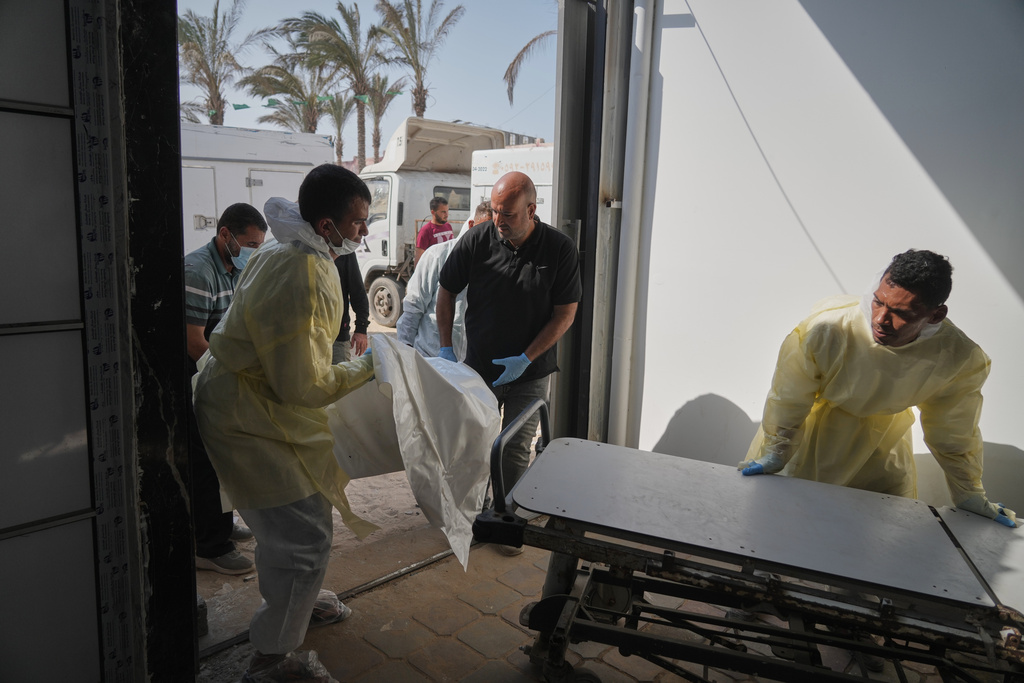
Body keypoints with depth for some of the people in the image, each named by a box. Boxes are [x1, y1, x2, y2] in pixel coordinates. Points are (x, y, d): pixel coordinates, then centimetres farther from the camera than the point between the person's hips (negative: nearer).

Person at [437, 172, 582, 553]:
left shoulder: (559, 249, -13)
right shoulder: (477, 241, -10)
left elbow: (566, 313, -9)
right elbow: (446, 292, 2)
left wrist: (526, 358, -15)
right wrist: (445, 348, -3)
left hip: (530, 373, -2)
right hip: (478, 368, 2)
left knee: (516, 451, 7)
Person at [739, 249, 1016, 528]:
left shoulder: (962, 361, -30)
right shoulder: (826, 327, -39)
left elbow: (953, 431, -9)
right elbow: (789, 397, -20)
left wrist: (969, 494, 4)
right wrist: (775, 453, -9)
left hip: (882, 435, 2)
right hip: (815, 422, -1)